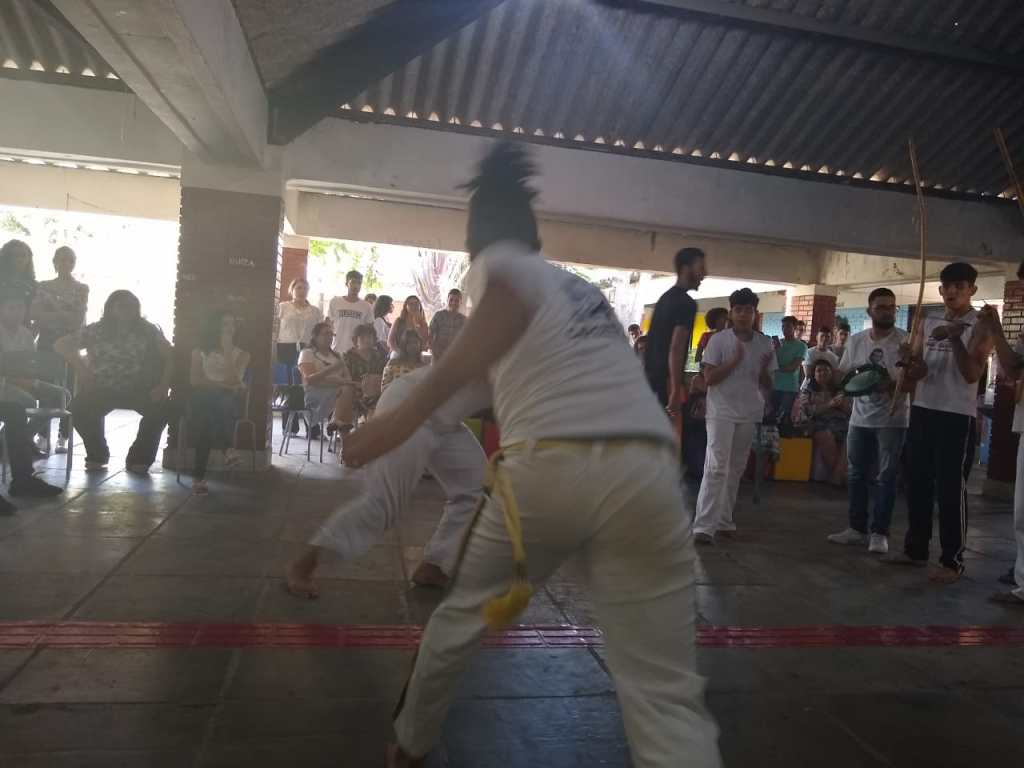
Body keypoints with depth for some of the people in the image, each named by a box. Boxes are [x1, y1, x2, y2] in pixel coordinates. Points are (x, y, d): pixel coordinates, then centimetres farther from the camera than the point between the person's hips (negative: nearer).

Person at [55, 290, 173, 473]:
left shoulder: (148, 330, 1)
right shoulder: (96, 330, 3)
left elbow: (171, 356, -5)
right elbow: (61, 344, 5)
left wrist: (163, 385, -19)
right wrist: (81, 369, -8)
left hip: (138, 389, -1)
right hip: (102, 389, 1)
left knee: (162, 407, -29)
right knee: (80, 407, -28)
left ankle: (138, 458, -8)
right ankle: (97, 455, 1)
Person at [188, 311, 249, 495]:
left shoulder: (241, 354, 12)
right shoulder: (199, 352, 13)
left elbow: (234, 381, -6)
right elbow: (195, 380, 0)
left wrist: (227, 350, -5)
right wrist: (222, 385, -10)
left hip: (228, 401, 0)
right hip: (204, 399, 0)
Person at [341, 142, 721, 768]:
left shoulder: (495, 260, 14)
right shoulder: (583, 288, 30)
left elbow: (510, 305, -12)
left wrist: (408, 414, -18)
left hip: (550, 467, -3)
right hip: (646, 472, 4)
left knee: (463, 614, 24)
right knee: (667, 694, 5)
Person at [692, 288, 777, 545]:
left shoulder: (765, 343, 5)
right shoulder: (719, 340, -6)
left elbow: (767, 385, 8)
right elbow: (709, 378, -11)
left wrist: (764, 369, -13)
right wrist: (735, 360, -20)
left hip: (749, 414, 5)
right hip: (722, 412, -5)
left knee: (736, 469, 10)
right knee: (716, 468, -12)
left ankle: (724, 521, 20)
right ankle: (704, 525, -13)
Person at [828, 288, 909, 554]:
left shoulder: (906, 341, -7)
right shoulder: (856, 340, 7)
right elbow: (841, 374, 12)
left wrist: (893, 386, -26)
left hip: (892, 420, -5)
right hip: (859, 419, 5)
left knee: (885, 477, 0)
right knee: (856, 475, 10)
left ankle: (879, 533, 7)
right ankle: (857, 528, 20)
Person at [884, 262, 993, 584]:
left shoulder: (980, 327, -4)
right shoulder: (927, 321, 12)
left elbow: (971, 373, -14)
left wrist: (955, 338, -24)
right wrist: (913, 367, -11)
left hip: (957, 416, -5)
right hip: (922, 411, 6)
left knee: (951, 489, -3)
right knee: (918, 484, 11)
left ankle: (952, 560, 6)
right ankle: (915, 548, 22)